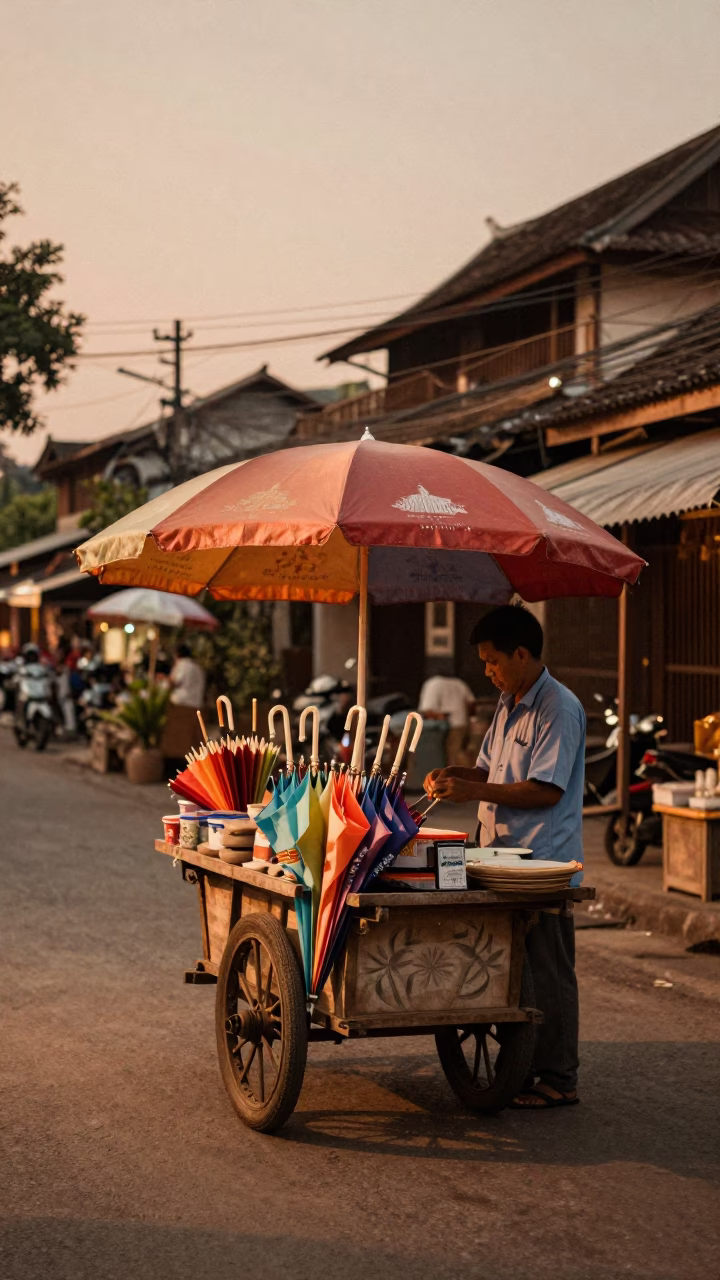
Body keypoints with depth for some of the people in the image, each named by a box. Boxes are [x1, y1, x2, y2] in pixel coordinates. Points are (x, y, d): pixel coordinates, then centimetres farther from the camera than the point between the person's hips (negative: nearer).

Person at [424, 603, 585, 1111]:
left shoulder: (559, 709, -14)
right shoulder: (508, 706, 15)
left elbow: (546, 789, -20)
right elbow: (490, 769, 23)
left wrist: (473, 791, -20)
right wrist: (454, 776, 2)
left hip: (545, 864, -9)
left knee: (549, 974, -2)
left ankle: (558, 1079, 6)